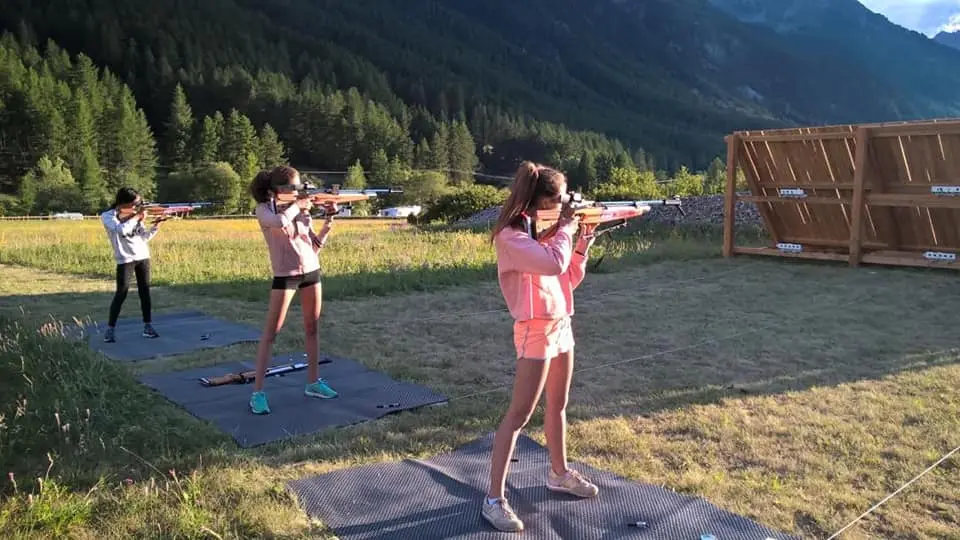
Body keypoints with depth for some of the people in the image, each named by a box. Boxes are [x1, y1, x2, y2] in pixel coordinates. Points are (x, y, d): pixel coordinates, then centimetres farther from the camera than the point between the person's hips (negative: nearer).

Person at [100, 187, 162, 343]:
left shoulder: (134, 214, 9)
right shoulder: (107, 216, -4)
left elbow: (145, 237, 9)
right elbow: (121, 230, -23)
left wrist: (156, 226, -6)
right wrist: (137, 217, -14)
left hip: (143, 257, 5)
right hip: (125, 259, -5)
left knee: (145, 292, 5)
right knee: (121, 293, -7)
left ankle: (148, 326, 10)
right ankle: (110, 329, 2)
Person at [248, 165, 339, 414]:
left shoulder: (301, 211, 7)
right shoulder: (264, 210, -6)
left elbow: (316, 245, 7)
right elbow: (280, 222, -29)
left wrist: (329, 219, -3)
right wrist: (298, 205, -14)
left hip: (311, 271, 5)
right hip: (285, 275, -5)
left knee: (312, 328, 11)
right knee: (271, 331, -3)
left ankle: (313, 382, 23)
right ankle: (257, 392, 0)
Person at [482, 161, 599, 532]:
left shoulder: (545, 231, 9)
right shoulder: (511, 235, -16)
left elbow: (569, 279, 14)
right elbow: (554, 264, -30)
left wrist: (583, 244, 1)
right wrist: (566, 229, -14)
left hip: (562, 324, 8)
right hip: (536, 330, -8)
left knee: (558, 406, 20)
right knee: (519, 415, -6)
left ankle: (559, 474, 38)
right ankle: (494, 498, 1)